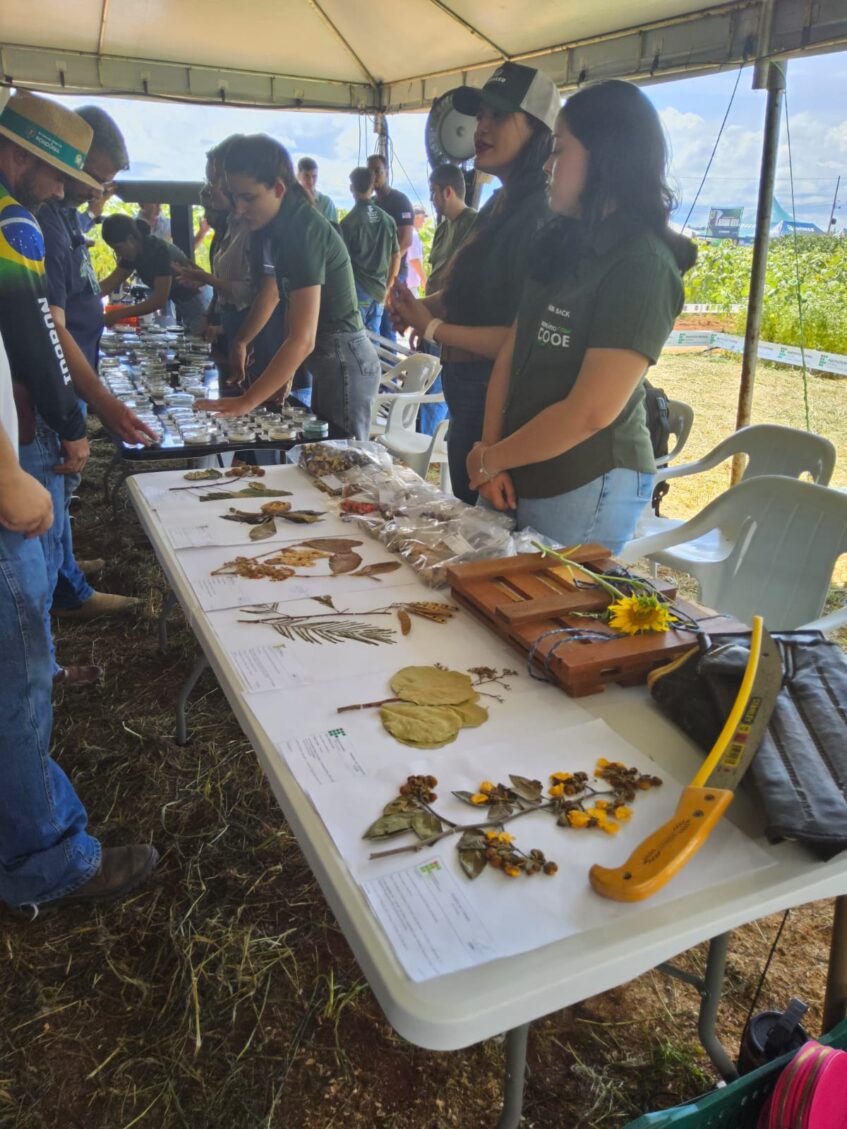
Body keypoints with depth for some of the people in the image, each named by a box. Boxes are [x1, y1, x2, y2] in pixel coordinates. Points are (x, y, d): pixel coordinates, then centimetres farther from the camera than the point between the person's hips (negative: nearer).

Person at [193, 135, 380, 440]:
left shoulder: (302, 231, -21)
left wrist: (245, 402, -27)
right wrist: (285, 376, 4)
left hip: (344, 363, -9)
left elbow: (303, 339, -28)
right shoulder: (285, 225, 6)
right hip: (329, 361, 9)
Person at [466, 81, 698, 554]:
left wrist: (489, 459, -11)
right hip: (520, 474, 7)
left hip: (586, 488, -7)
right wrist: (492, 454, -5)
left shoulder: (642, 265, -16)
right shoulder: (563, 242, 9)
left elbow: (590, 412, -22)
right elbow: (512, 353, 6)